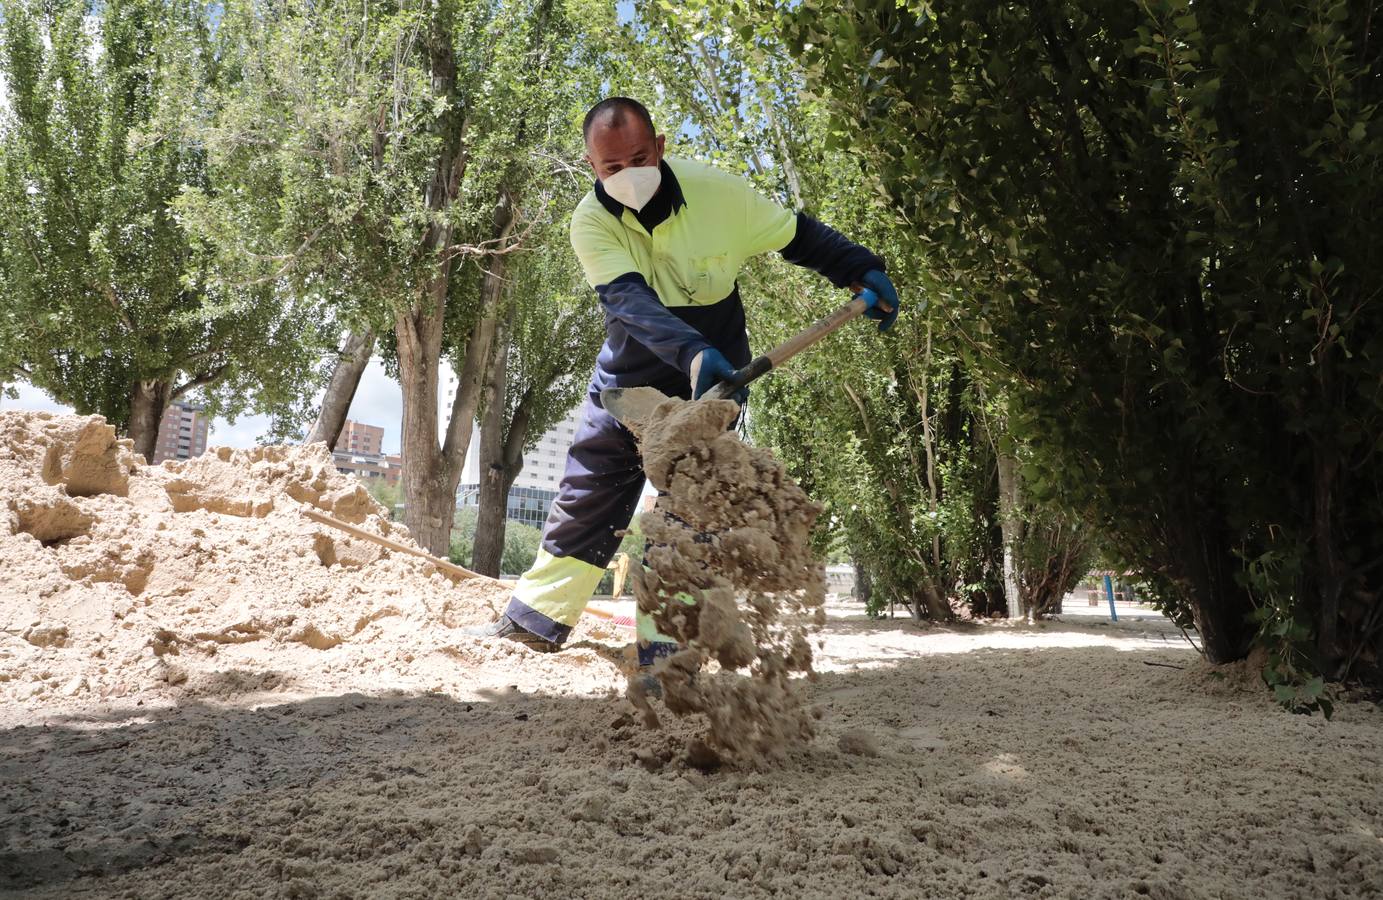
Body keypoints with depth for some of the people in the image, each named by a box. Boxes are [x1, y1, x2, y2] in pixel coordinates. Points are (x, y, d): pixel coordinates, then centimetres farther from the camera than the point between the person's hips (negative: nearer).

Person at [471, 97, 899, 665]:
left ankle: (664, 645, 0)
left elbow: (798, 234, -4)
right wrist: (693, 353, -52)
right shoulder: (591, 222, -19)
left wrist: (863, 272, -17)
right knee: (585, 496, 8)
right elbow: (629, 300, -36)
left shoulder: (718, 194, -18)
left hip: (713, 377, -2)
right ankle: (537, 619, 23)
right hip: (629, 374, 2)